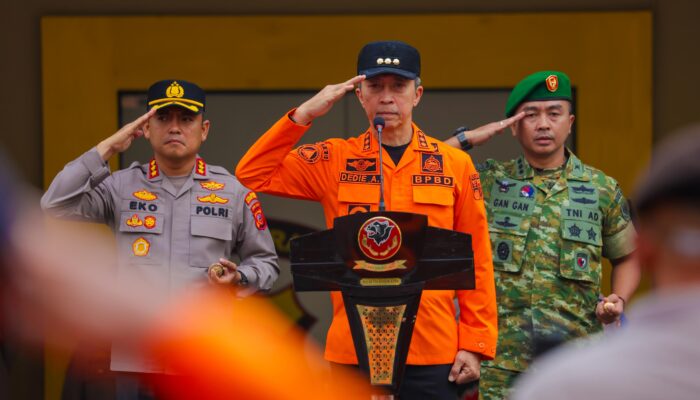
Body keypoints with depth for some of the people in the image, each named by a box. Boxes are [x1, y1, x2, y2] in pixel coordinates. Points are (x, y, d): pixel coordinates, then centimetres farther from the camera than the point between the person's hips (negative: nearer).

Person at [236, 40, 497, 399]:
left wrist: (475, 345, -1)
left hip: (433, 357, 0)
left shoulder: (455, 165, 5)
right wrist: (304, 114, -6)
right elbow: (252, 175, 0)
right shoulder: (334, 160, 6)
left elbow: (476, 261, 5)